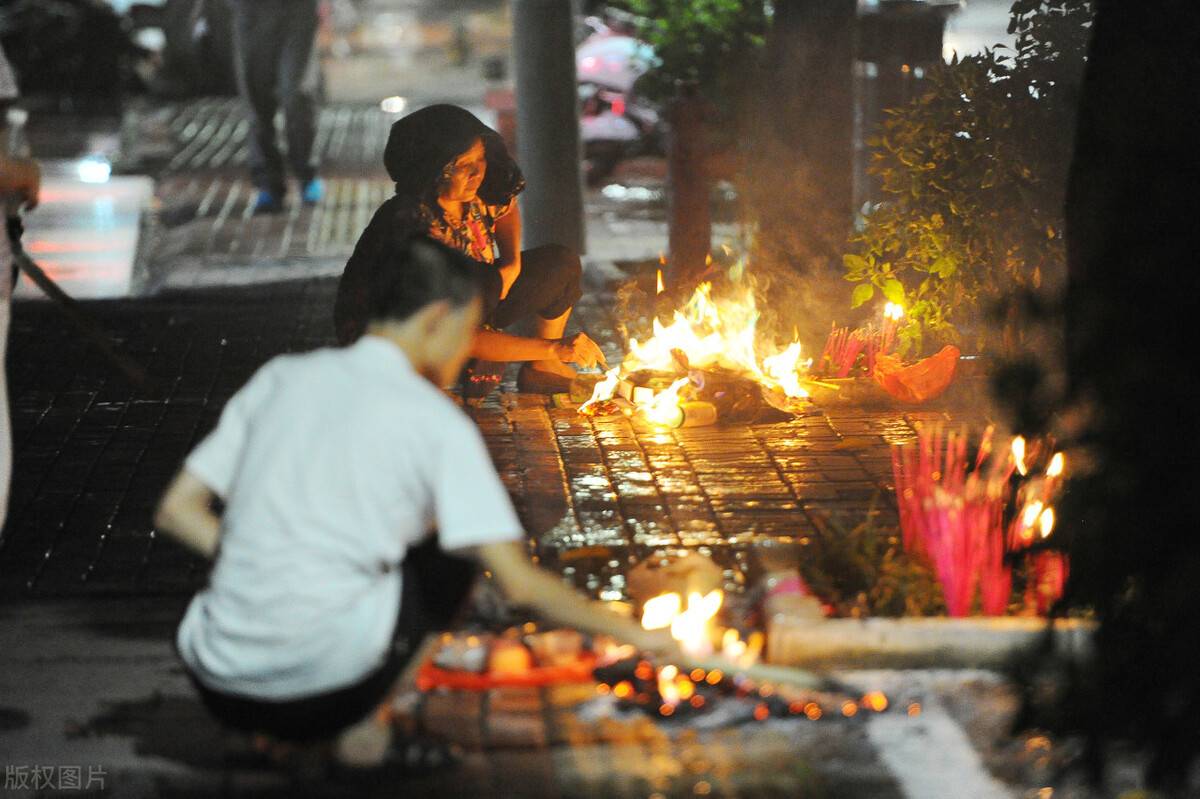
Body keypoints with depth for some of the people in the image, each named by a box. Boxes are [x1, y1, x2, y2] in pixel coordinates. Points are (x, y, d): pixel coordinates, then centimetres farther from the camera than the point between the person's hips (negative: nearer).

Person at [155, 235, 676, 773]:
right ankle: (362, 728, 6)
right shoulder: (435, 420, -1)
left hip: (219, 687, 5)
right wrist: (630, 633, 8)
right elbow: (519, 584, -4)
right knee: (450, 561, 17)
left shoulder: (282, 377, 12)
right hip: (323, 688, -5)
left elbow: (176, 510, 9)